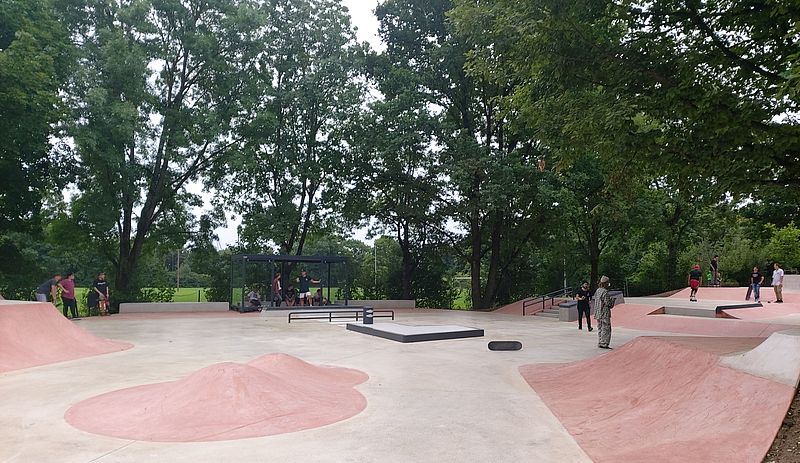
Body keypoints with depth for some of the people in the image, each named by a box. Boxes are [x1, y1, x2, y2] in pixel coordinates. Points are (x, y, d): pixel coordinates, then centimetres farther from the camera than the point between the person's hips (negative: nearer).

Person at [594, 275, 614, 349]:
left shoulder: (597, 291, 10)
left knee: (600, 328, 14)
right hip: (605, 314, -9)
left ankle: (600, 343, 19)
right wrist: (612, 300, 1)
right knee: (606, 329, -2)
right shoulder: (605, 292, -18)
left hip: (598, 313, 9)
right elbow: (608, 304, -18)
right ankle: (604, 344, -1)